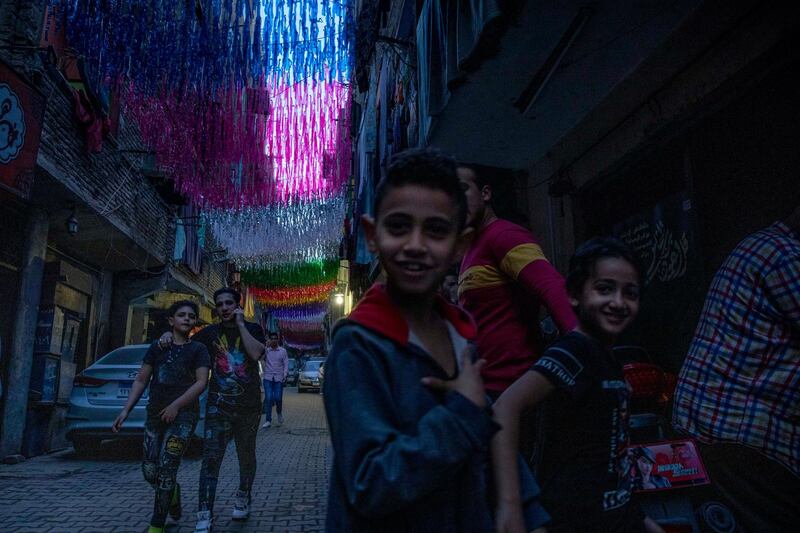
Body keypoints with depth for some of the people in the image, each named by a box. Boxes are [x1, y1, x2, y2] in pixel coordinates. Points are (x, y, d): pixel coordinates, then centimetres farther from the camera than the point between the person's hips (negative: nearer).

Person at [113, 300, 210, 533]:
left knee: (166, 469, -8)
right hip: (155, 414, 4)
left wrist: (176, 405, -17)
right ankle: (173, 493, 36)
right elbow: (141, 380, 11)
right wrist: (126, 410, 1)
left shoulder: (198, 349, 2)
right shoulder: (156, 347, 12)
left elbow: (202, 382, -8)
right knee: (150, 470, 5)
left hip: (183, 415, -4)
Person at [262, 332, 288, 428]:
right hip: (268, 377, 0)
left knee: (278, 398, -4)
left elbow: (286, 364, 5)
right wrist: (266, 347, -19)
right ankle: (268, 420, -1)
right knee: (268, 398, -7)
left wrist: (285, 375, -8)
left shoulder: (283, 351, 6)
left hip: (279, 378, 0)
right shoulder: (266, 350, 7)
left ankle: (279, 413, 27)